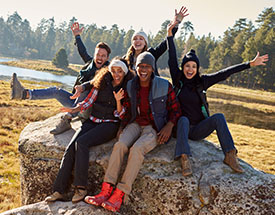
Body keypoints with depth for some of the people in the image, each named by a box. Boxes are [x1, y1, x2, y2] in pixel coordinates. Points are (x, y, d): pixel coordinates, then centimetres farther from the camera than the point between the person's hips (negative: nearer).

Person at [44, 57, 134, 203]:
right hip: (92, 120, 4)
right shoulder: (102, 82, 10)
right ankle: (58, 191, -17)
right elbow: (89, 101, 10)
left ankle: (81, 188, -23)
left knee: (82, 142, -29)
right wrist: (74, 109, -6)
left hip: (110, 124, -4)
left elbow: (120, 115, 0)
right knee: (71, 147, -19)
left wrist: (118, 100, -18)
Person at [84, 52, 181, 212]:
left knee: (137, 148, -33)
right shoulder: (131, 86, 7)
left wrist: (169, 126, -12)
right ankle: (106, 191, -29)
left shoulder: (164, 86, -3)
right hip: (136, 124, 4)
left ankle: (120, 195, -31)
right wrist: (121, 127, 1)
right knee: (120, 144, -28)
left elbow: (175, 109, 4)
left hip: (154, 128, -3)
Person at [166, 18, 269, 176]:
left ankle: (230, 155, -28)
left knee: (219, 117, -23)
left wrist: (250, 64, -3)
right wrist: (170, 34, -12)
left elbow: (224, 73, -1)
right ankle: (185, 159, -47)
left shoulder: (202, 81, 3)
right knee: (183, 119, -35)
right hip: (182, 127, -2)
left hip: (198, 129, 2)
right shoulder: (178, 79, 1)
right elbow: (172, 60, -7)